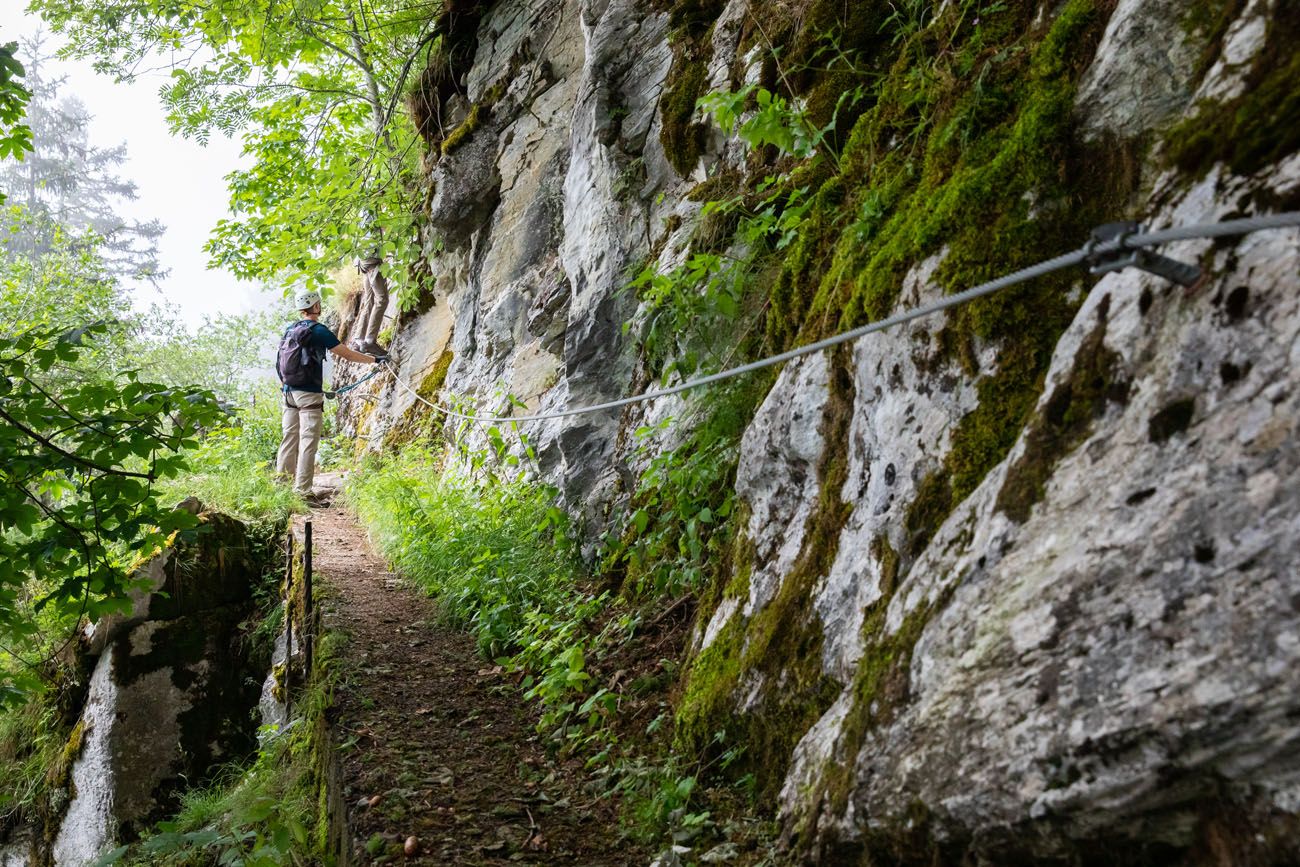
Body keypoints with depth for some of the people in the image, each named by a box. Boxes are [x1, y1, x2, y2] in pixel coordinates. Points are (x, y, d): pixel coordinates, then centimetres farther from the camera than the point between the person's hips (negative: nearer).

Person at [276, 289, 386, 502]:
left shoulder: (290, 330, 12)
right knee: (308, 442, -6)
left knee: (289, 438, 11)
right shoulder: (318, 330, -9)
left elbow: (281, 364, 19)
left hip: (289, 391, 7)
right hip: (309, 393, -7)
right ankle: (302, 490, -8)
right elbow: (347, 354, -6)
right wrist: (375, 359, 5)